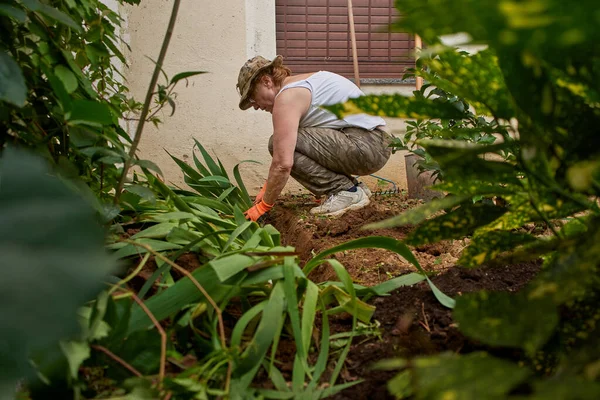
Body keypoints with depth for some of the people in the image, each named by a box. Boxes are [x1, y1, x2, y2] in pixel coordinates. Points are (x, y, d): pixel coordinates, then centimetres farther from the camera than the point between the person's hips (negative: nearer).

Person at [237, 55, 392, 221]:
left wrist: (263, 206, -7)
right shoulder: (301, 83, 18)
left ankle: (346, 191, -6)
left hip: (365, 145, -10)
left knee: (281, 144, -13)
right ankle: (352, 186, 14)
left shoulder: (287, 96, -12)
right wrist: (268, 187, 20)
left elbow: (283, 164, -19)